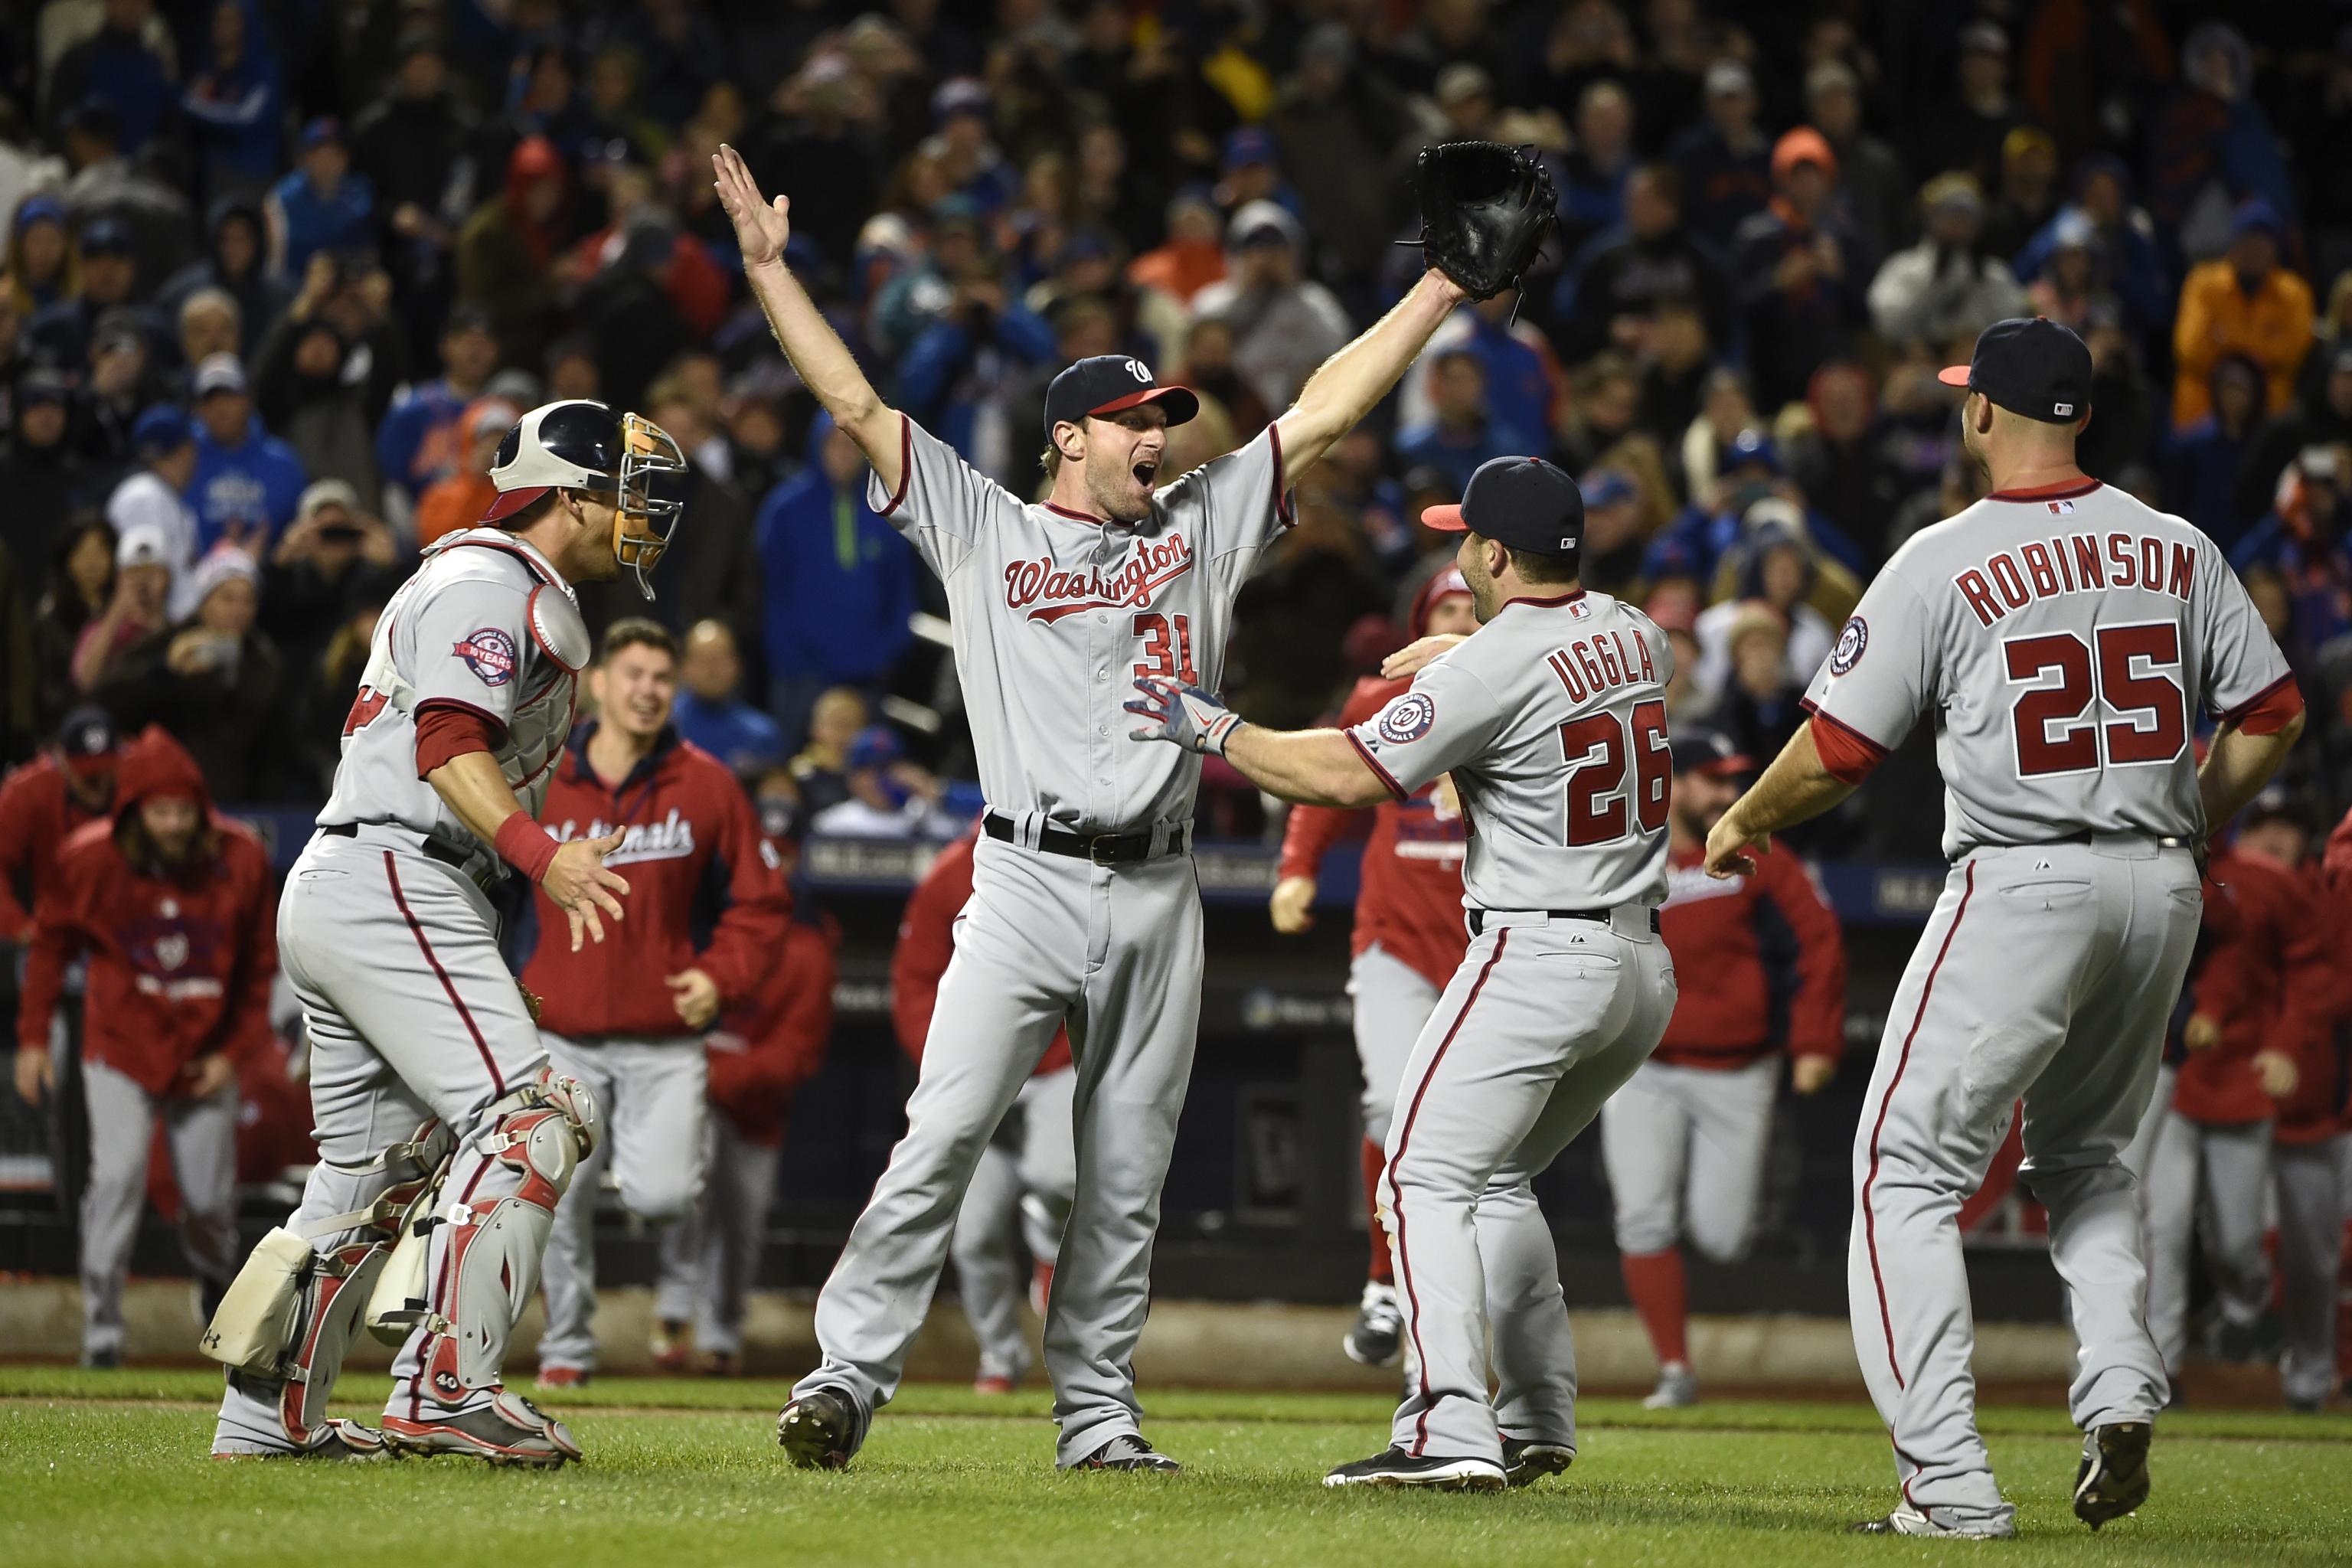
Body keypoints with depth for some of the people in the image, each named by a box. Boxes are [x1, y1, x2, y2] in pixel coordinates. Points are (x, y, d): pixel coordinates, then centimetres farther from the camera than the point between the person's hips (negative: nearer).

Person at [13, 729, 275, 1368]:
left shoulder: (240, 860, -12)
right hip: (120, 1048, -2)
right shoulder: (90, 860, -15)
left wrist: (234, 1050, -3)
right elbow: (50, 944, 0)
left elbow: (259, 963, 1)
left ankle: (217, 1285, 39)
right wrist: (33, 1036, -4)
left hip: (204, 1056, 2)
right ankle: (101, 1326, -14)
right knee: (117, 1172, -19)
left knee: (210, 1200, 7)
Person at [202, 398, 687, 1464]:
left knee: (376, 1170, 15)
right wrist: (540, 857, -33)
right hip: (392, 884, -11)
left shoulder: (485, 584, 25)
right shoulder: (490, 582, -8)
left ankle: (268, 1417, 18)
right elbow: (452, 745, -21)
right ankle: (445, 1389, -26)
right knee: (526, 1122, -18)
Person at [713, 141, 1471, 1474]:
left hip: (1158, 899, 3)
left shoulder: (1202, 527, 15)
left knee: (1129, 1176, 5)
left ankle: (1098, 1414, 10)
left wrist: (1439, 288, 11)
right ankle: (851, 1375, -13)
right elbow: (856, 402, 4)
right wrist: (769, 267, -1)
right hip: (1028, 883, -3)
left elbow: (1324, 413, 14)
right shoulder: (985, 530, 7)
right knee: (945, 1132, -14)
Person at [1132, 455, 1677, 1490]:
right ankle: (1537, 1425, 21)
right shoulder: (1633, 637, 8)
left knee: (1428, 1178, -8)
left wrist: (1215, 731, -5)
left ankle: (1450, 1432, -22)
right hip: (1645, 966, 9)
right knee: (1496, 1180, 22)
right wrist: (1445, 656, 37)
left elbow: (1347, 775, -16)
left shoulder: (1489, 669, -16)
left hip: (1537, 962, -9)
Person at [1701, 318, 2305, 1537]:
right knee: (2085, 1155, 25)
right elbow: (2271, 716, 10)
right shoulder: (2179, 551, 6)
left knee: (1909, 1168, 2)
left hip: (2021, 882, -5)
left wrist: (1741, 823, 14)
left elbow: (1836, 750, -4)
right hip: (2162, 887, 5)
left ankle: (1950, 1482, -8)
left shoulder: (1943, 564, -7)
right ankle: (2120, 1400, 4)